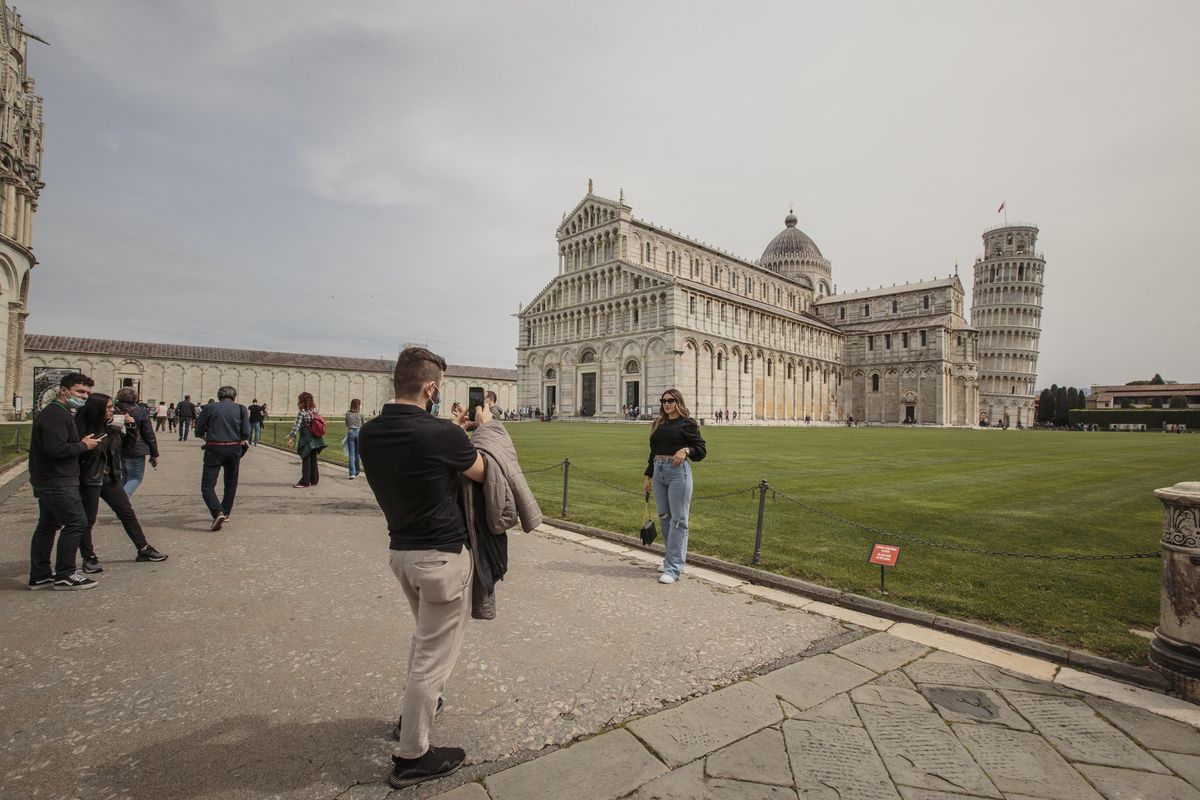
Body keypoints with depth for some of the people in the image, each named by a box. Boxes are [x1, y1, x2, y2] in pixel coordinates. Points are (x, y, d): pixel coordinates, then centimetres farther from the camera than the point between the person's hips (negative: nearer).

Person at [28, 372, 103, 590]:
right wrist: (83, 445, -14)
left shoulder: (59, 413, 17)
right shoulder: (55, 415, -17)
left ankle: (39, 576, 23)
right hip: (58, 483, -11)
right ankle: (64, 575, -1)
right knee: (76, 522, -7)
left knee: (47, 526, 14)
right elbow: (56, 449, -26)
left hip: (47, 482, 11)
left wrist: (81, 443, 7)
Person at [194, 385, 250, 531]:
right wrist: (241, 453, 10)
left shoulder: (210, 408, 3)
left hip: (214, 449, -2)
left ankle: (218, 512, -20)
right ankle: (225, 513, 27)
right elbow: (246, 433, -2)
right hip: (234, 449, 2)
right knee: (231, 484, 19)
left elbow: (198, 432, 6)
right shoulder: (241, 409, 4)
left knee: (207, 486, 0)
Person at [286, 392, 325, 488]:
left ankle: (305, 482, 0)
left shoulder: (302, 412, -12)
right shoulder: (314, 411, 6)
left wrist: (291, 437, -19)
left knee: (305, 460, -1)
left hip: (306, 440, -6)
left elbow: (296, 425, -18)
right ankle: (314, 480, 20)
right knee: (313, 459, 13)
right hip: (315, 439, 6)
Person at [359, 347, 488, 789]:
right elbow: (481, 472, -6)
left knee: (424, 634, 30)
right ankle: (411, 756, 23)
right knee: (435, 653, 8)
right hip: (441, 556, -7)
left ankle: (415, 709, 48)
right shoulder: (440, 434, -25)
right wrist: (484, 427, 9)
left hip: (401, 550, 8)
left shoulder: (369, 434, -4)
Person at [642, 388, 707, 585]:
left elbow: (701, 449, -3)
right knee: (664, 517, 12)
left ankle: (673, 569, 0)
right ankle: (674, 556, 30)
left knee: (678, 519, -3)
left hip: (678, 471, -7)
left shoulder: (687, 423, -3)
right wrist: (647, 475, 17)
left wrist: (686, 450, -21)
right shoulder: (658, 424, 15)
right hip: (658, 471, 7)